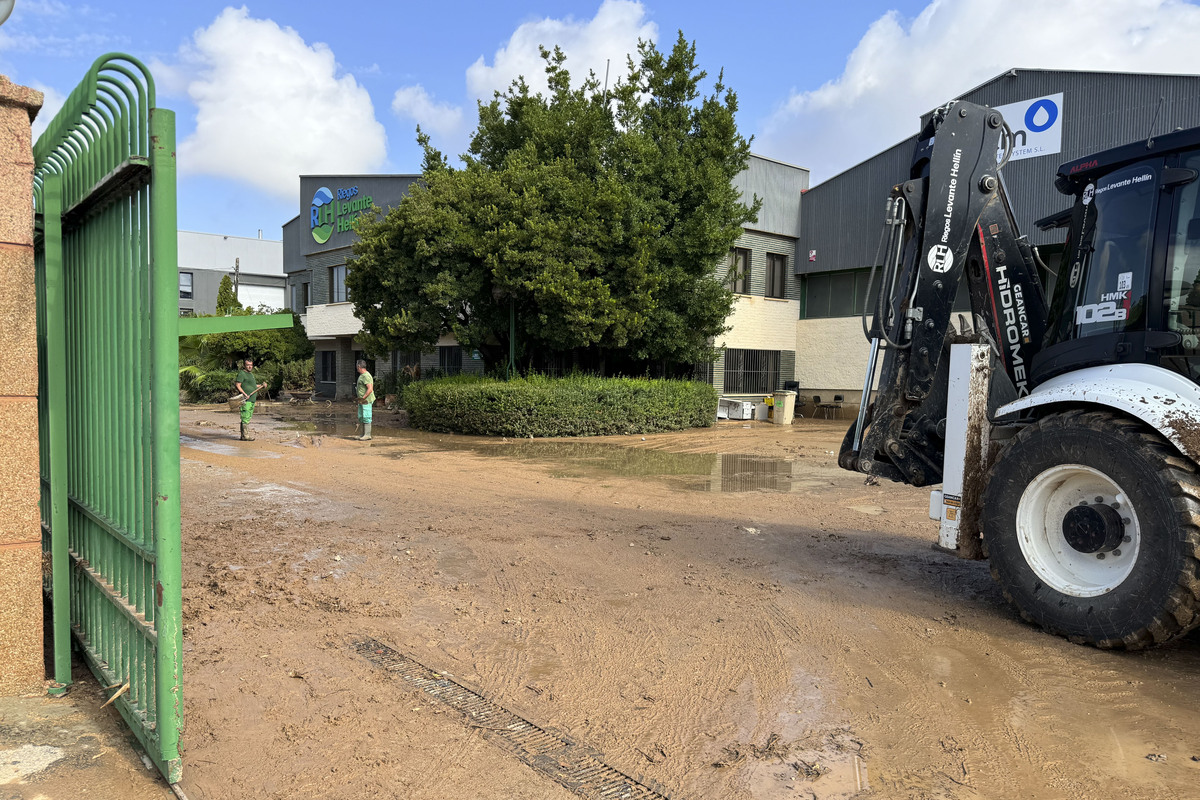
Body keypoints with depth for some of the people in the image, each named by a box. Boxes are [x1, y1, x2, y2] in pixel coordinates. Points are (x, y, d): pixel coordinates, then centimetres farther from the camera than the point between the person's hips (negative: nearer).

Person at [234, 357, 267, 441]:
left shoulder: (251, 374, 20)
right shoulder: (241, 373, -8)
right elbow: (238, 385, -15)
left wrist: (261, 385, 14)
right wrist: (244, 394, -24)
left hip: (252, 399, 9)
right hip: (245, 400, -9)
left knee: (248, 418, 12)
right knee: (245, 418, -10)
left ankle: (244, 435, 17)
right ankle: (245, 436, -9)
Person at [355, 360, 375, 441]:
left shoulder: (366, 376, -17)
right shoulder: (361, 375, 16)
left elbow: (370, 389, -24)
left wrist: (363, 398, -23)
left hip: (366, 400, -11)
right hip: (361, 401, 11)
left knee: (366, 417, -8)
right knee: (361, 417, 13)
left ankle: (367, 435, -5)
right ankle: (364, 434, 20)